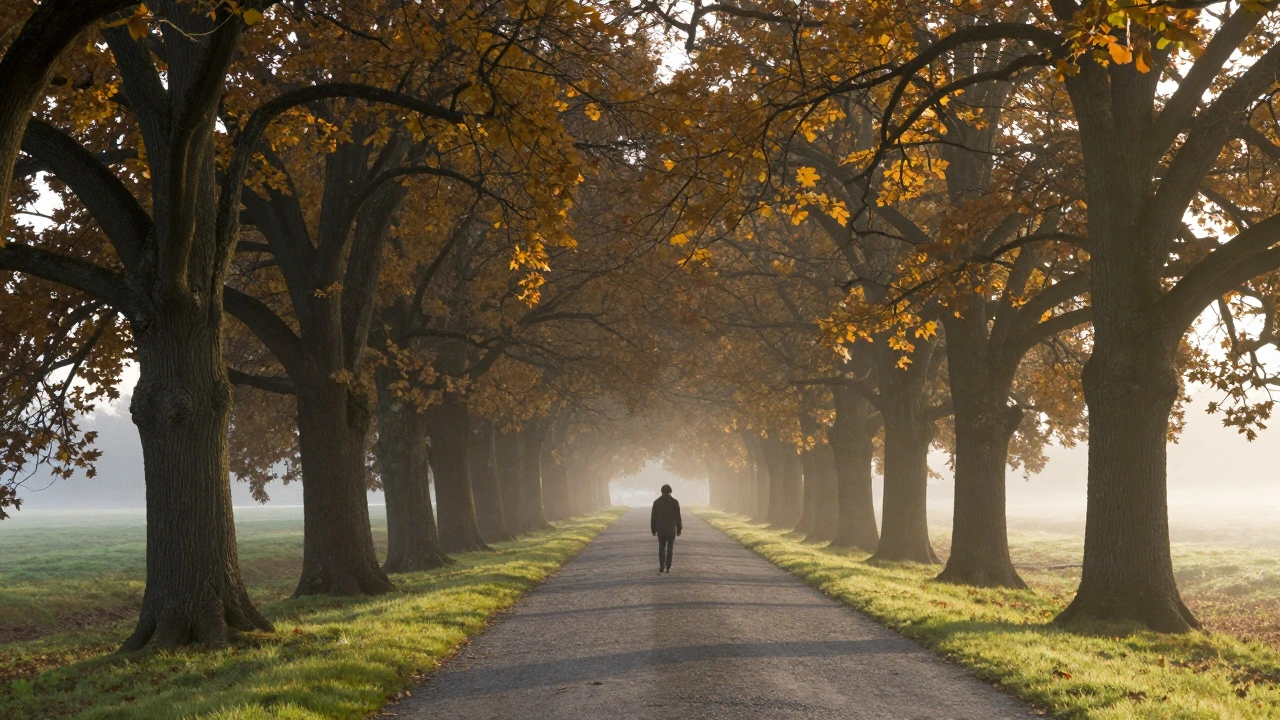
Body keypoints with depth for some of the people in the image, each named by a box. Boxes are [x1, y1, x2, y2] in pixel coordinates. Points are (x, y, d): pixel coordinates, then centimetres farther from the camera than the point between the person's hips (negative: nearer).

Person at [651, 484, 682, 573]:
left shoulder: (656, 502, -1)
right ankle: (668, 567, 5)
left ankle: (662, 566, 1)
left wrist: (653, 529, 7)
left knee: (662, 547, 12)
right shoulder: (675, 502, -5)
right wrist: (679, 529, 4)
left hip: (660, 529, 1)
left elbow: (653, 517, 0)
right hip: (671, 529, -1)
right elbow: (678, 517, -4)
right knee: (669, 548, 8)